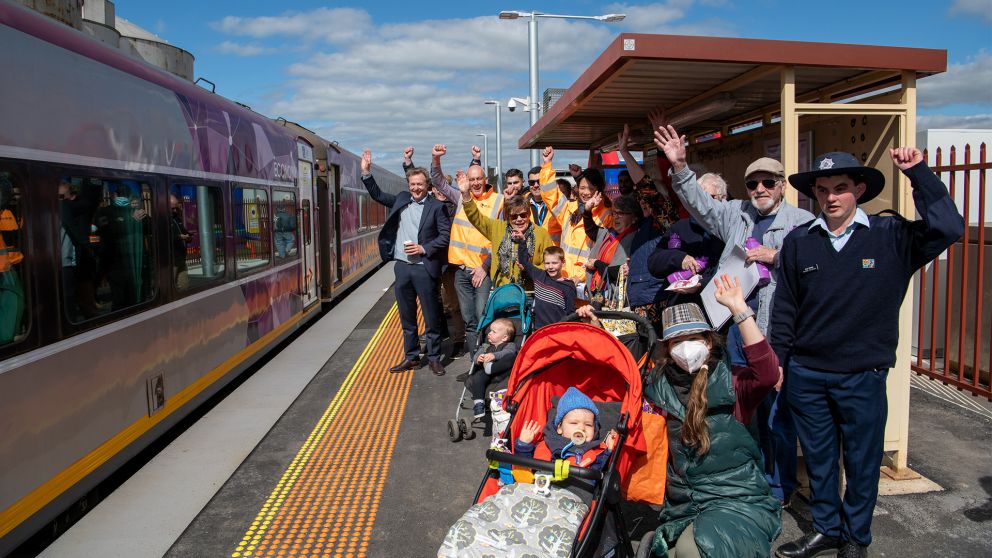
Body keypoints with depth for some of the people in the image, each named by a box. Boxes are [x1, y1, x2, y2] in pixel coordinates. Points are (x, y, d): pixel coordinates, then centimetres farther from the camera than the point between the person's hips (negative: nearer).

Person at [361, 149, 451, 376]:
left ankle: (434, 358, 15)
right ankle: (411, 357, 24)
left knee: (431, 317, 3)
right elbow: (378, 195, 19)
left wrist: (424, 249, -15)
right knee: (407, 317, 13)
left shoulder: (436, 206, -4)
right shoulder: (401, 199, 10)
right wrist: (366, 172, 10)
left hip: (424, 268, -5)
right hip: (402, 266, 5)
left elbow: (446, 235, -7)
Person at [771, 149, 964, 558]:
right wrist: (777, 360, 5)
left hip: (864, 375, -2)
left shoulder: (890, 236, -5)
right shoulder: (798, 242, 0)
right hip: (806, 374, 2)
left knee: (862, 461, 13)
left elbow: (948, 228, -20)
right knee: (818, 456, 16)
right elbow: (785, 308, 5)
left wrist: (918, 173, -20)